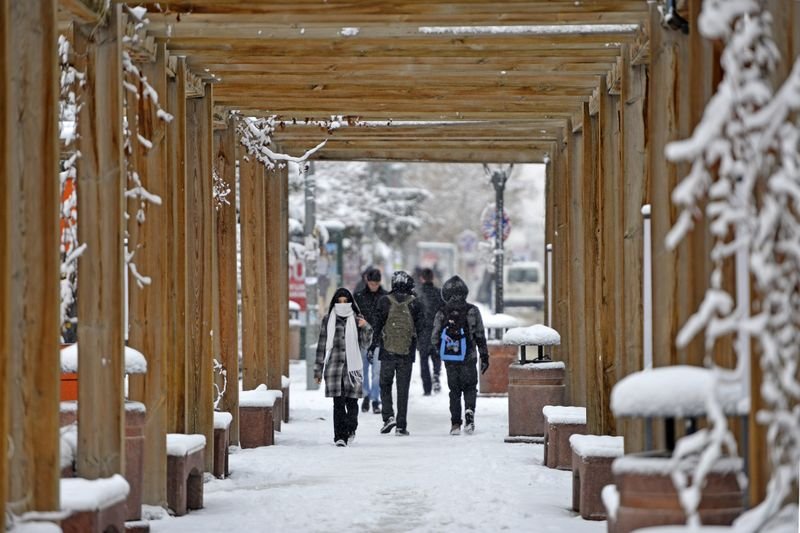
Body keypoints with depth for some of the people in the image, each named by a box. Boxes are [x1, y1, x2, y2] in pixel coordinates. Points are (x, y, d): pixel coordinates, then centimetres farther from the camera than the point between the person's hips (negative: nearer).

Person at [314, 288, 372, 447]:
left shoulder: (356, 319, 8)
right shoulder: (328, 320, 8)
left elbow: (366, 343, 5)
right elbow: (322, 345, 10)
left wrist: (365, 328, -14)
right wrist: (318, 369, 9)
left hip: (352, 366, 0)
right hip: (334, 366, 0)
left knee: (352, 401, 0)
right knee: (338, 403, -5)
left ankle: (350, 430, 24)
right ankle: (340, 436, -2)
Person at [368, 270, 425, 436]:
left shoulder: (385, 301, -5)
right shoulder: (415, 303, -2)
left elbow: (378, 326, -4)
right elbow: (419, 329, 1)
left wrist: (373, 347, 2)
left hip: (387, 351, -1)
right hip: (407, 353, 1)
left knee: (385, 384, 14)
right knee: (403, 389, 6)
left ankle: (388, 416, -4)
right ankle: (401, 425, 5)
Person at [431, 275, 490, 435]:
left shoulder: (442, 313, -2)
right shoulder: (472, 311, -4)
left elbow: (434, 338, -1)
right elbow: (480, 336, -4)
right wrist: (484, 356, 3)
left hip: (449, 359, 1)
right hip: (468, 358, -1)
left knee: (454, 390, 12)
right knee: (470, 388, 12)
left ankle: (455, 423, 6)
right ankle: (469, 411, -15)